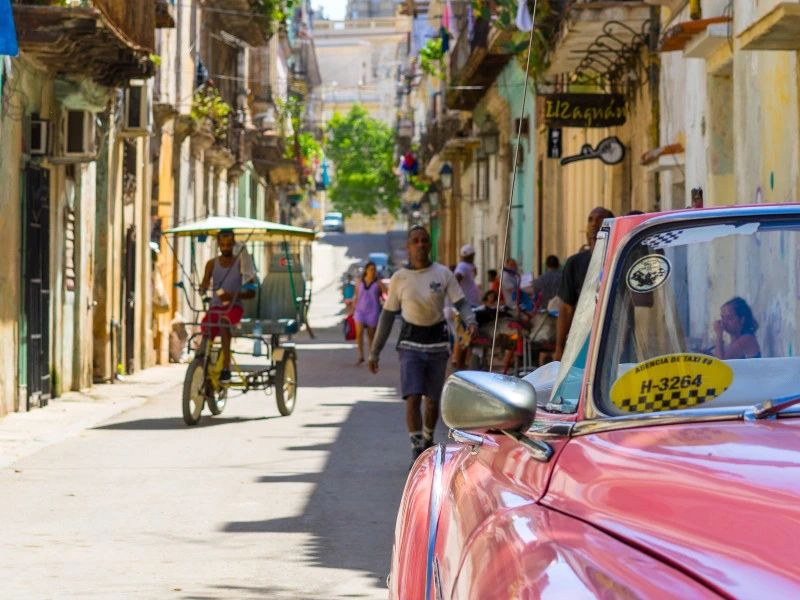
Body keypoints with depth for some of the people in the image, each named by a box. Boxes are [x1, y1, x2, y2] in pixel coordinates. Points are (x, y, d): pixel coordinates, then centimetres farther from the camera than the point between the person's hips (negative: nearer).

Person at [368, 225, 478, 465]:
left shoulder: (443, 274, 0)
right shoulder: (399, 278, 0)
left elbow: (460, 302, -2)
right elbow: (388, 315, 5)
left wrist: (470, 321, -25)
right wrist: (374, 352, 4)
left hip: (437, 342, 1)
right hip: (410, 343, -1)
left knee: (433, 400, 11)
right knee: (413, 398, -14)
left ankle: (428, 441, 36)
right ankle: (417, 454, -13)